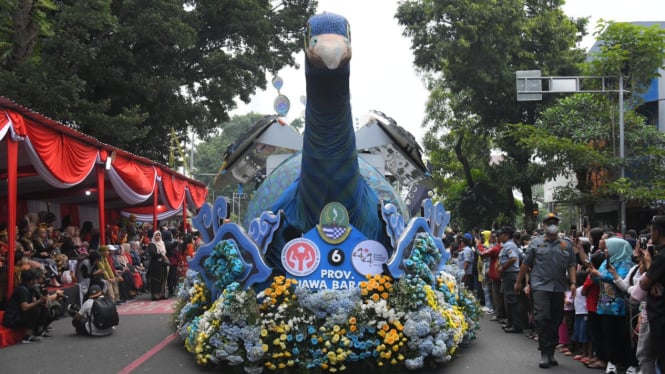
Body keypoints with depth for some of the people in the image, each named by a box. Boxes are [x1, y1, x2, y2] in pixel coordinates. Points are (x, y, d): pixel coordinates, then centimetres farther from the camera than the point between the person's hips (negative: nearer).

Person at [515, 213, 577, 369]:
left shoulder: (567, 244, 10)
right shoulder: (536, 243, 6)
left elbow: (572, 265, 6)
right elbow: (526, 264, 10)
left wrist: (573, 283, -7)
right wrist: (518, 282, 14)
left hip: (559, 288, 3)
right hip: (541, 286, -3)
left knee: (555, 321, 8)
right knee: (542, 318, -13)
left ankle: (551, 352, 19)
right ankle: (544, 353, -7)